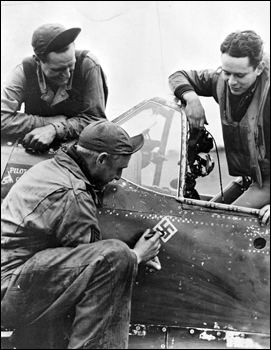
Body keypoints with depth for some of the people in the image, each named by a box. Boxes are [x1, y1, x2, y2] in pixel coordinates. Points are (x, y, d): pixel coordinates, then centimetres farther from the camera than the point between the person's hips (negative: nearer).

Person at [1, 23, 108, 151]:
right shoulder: (25, 71, -15)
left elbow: (95, 119, -12)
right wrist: (50, 121, -21)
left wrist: (54, 129, -25)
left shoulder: (88, 65, -17)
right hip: (35, 151, 1)